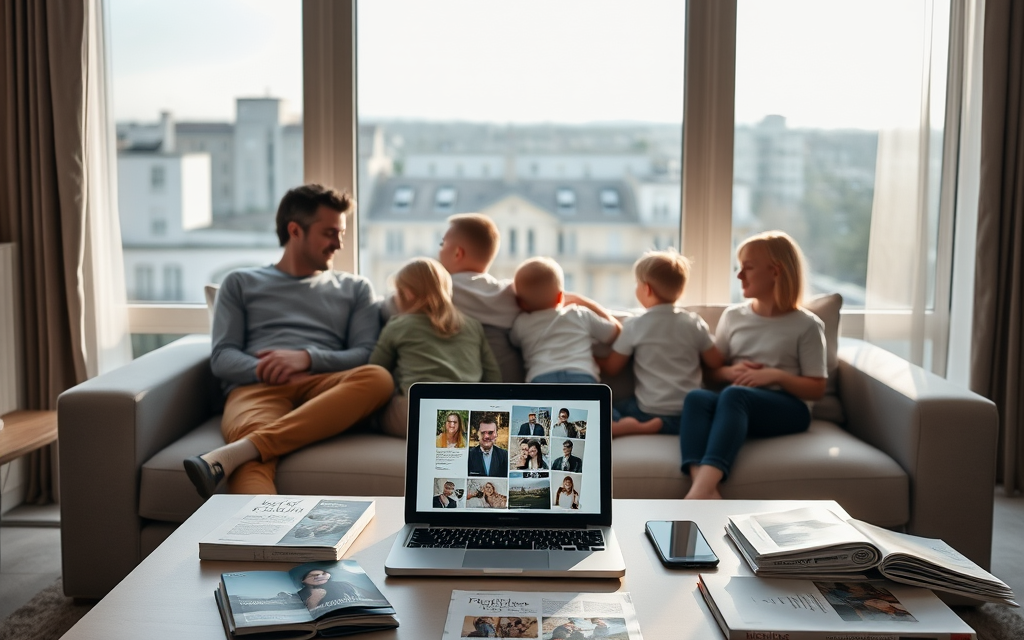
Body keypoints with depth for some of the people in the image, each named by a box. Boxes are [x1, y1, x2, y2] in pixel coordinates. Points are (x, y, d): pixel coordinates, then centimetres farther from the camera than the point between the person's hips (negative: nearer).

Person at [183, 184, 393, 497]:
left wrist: (307, 358, -8)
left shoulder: (355, 288, 27)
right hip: (257, 387, -1)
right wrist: (276, 372, -9)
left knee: (378, 378, -36)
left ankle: (235, 453, -47)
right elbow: (222, 358, 11)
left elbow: (366, 356, 11)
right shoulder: (241, 283, 24)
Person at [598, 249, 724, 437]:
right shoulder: (694, 323, 2)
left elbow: (611, 368, 5)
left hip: (649, 412, -1)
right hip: (689, 414, 1)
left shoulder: (634, 325, -3)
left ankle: (623, 427, -20)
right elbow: (716, 363, 9)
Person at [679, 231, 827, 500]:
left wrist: (777, 375, -14)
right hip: (737, 406, 4)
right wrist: (729, 372, -2)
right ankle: (705, 490, -55)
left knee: (734, 395, -38)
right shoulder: (732, 316, 17)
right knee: (696, 397, -32)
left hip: (788, 408, -4)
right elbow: (711, 370, 21)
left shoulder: (806, 325, 4)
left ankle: (698, 492, -57)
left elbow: (817, 389, 3)